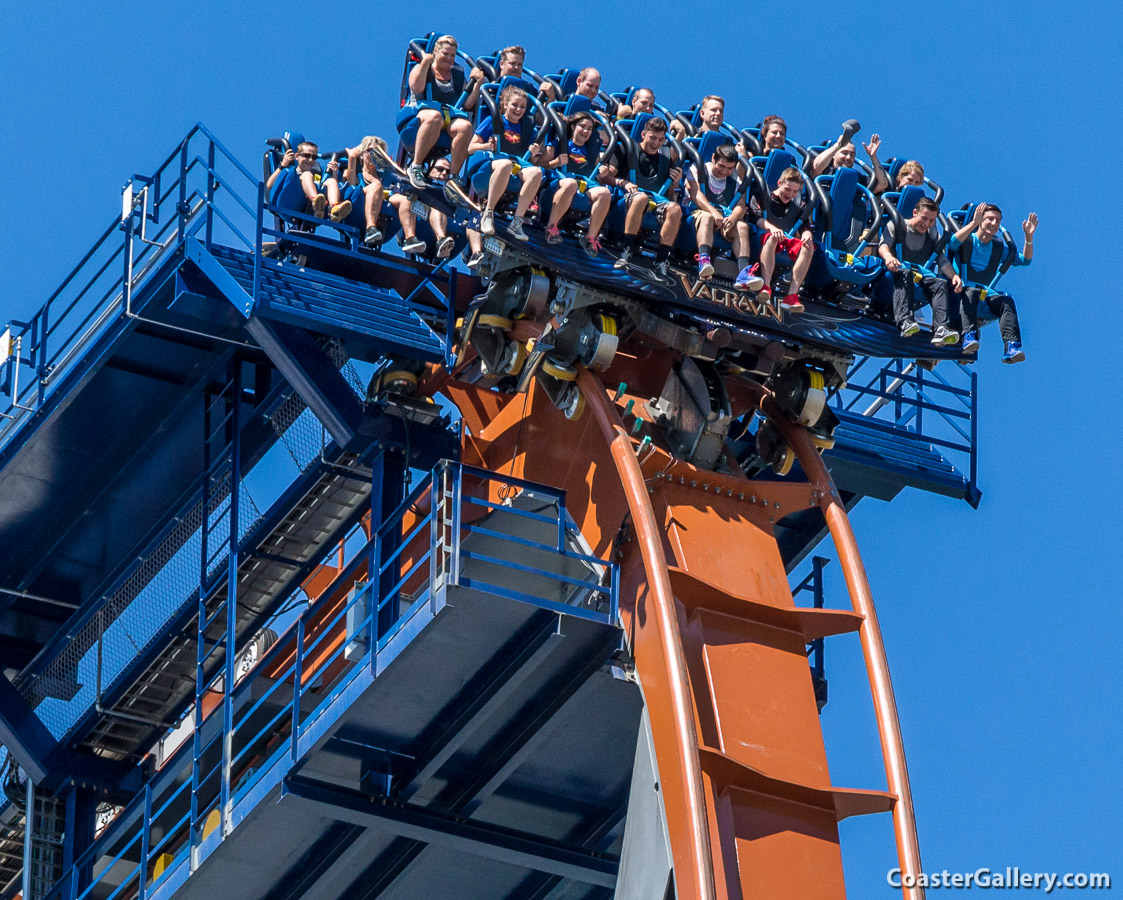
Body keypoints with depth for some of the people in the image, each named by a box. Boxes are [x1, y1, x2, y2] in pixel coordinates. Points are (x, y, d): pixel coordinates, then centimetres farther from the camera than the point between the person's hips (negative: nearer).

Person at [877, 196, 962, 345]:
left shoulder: (932, 234, 19)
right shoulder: (896, 225, 7)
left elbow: (941, 258, 7)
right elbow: (884, 244, -10)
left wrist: (954, 275, -13)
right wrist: (888, 256, -35)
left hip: (922, 278, 4)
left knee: (941, 283, -26)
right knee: (904, 275, -38)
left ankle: (941, 329, -47)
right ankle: (905, 322, -58)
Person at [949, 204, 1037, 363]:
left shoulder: (999, 247, 20)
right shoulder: (966, 241, 6)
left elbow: (1025, 260, 14)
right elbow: (952, 243, -19)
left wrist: (1029, 237, -2)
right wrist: (974, 223, -29)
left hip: (986, 294, 4)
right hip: (960, 292, -4)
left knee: (1006, 301, -27)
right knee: (971, 292, -39)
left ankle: (1011, 347, -42)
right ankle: (969, 336, -56)